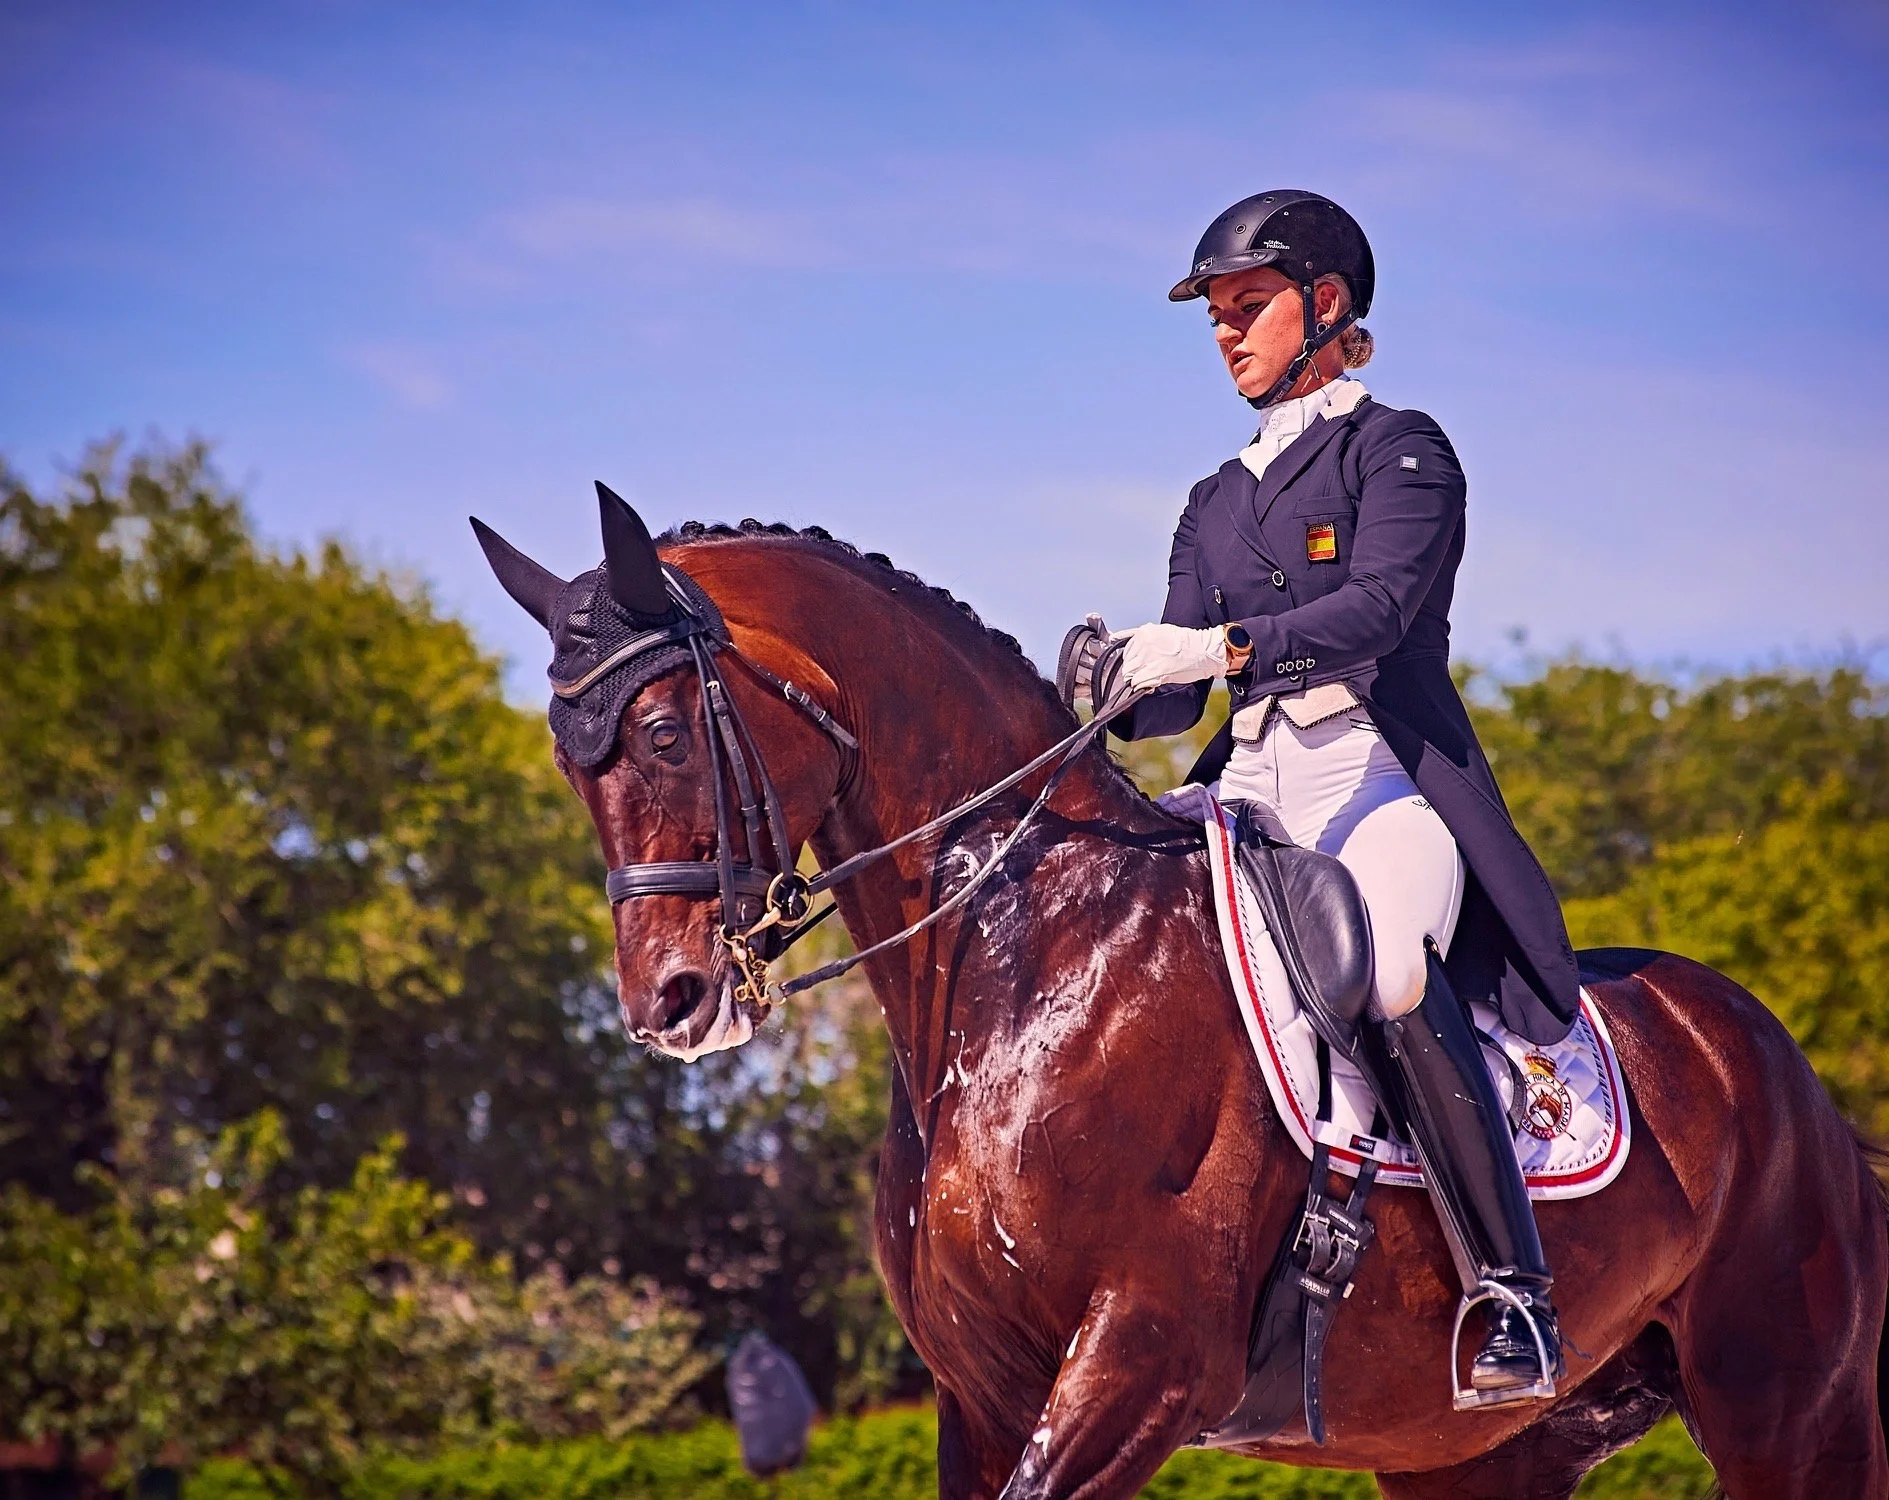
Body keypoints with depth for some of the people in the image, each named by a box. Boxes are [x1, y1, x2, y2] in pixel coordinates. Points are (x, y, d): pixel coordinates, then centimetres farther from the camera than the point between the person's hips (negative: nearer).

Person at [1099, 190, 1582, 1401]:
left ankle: (1515, 1294, -34)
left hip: (1387, 776, -7)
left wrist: (1224, 645, -27)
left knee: (1394, 973, -36)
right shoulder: (1218, 503, 24)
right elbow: (1177, 688, 16)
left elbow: (1377, 606, -14)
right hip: (1252, 788, 7)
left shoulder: (1397, 450, 5)